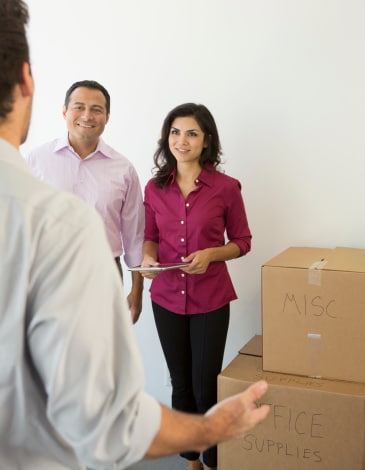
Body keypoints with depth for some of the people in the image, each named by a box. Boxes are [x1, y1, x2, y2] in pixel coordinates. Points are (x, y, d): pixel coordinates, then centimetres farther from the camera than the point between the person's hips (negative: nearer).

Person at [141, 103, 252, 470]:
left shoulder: (226, 188, -8)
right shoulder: (154, 188, 0)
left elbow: (242, 242, 0)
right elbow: (150, 237, 10)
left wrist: (210, 253, -18)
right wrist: (148, 257, -11)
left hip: (210, 301, -3)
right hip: (167, 298, 3)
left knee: (206, 388, 4)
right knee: (181, 385, 14)